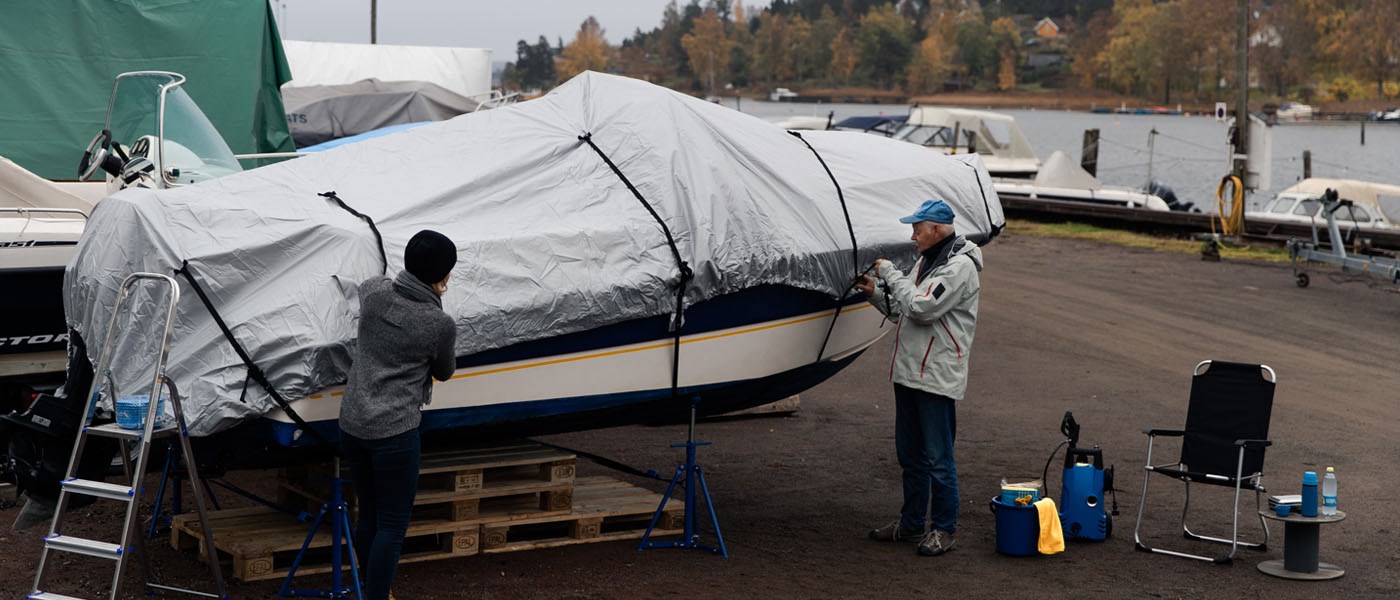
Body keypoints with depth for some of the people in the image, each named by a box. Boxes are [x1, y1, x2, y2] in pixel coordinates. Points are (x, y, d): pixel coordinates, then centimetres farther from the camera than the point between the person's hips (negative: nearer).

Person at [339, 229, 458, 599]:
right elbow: (444, 372, 10)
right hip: (394, 432, -6)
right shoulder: (441, 325, -12)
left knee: (369, 515, 18)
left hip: (351, 425, 7)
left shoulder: (374, 294, 0)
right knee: (393, 525, 0)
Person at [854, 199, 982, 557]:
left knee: (938, 459, -3)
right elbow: (903, 312, 20)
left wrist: (890, 273, -14)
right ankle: (912, 524, 27)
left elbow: (922, 308, -24)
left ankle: (945, 529, 8)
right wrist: (876, 293, 4)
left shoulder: (959, 267, -14)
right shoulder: (925, 262, 16)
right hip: (908, 373, 10)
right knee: (910, 455, 17)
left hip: (937, 379, -10)